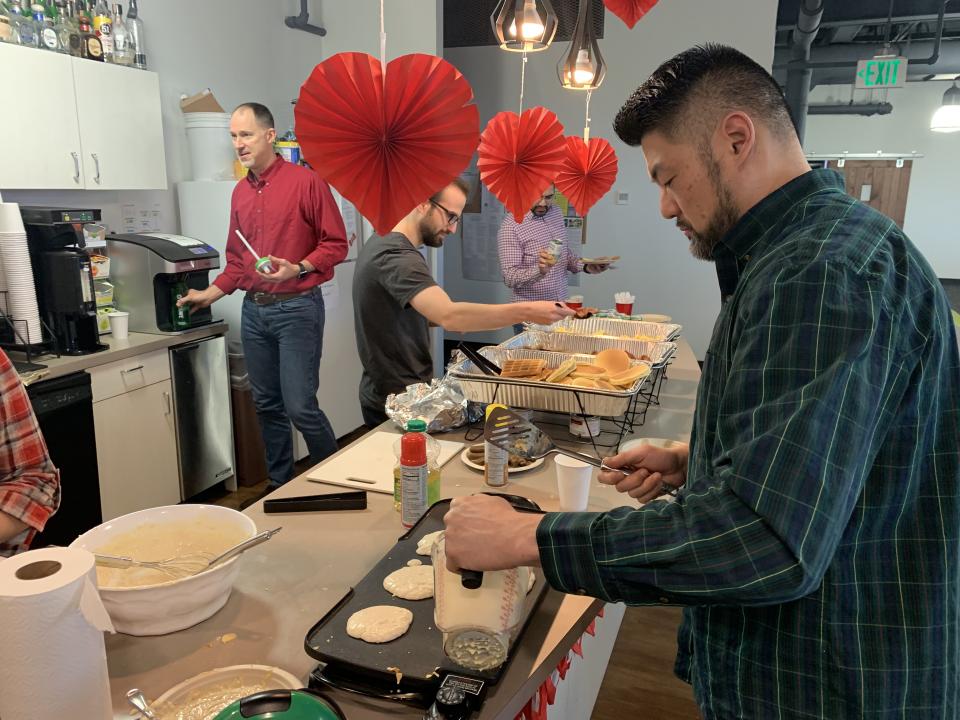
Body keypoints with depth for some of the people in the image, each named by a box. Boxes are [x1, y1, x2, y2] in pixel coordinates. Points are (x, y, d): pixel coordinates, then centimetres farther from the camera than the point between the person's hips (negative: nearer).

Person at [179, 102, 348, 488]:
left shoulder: (306, 182, -7)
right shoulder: (240, 192, 13)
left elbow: (336, 243, -7)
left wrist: (298, 268, -20)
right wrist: (212, 293, 16)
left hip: (296, 308, -6)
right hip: (253, 311, 7)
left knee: (301, 407, -8)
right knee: (267, 406, 11)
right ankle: (279, 486, 26)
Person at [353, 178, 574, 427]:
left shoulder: (380, 243, 8)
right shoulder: (398, 257, -25)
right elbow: (449, 315, -39)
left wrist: (453, 320, 2)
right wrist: (527, 311, -40)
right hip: (400, 402, -10)